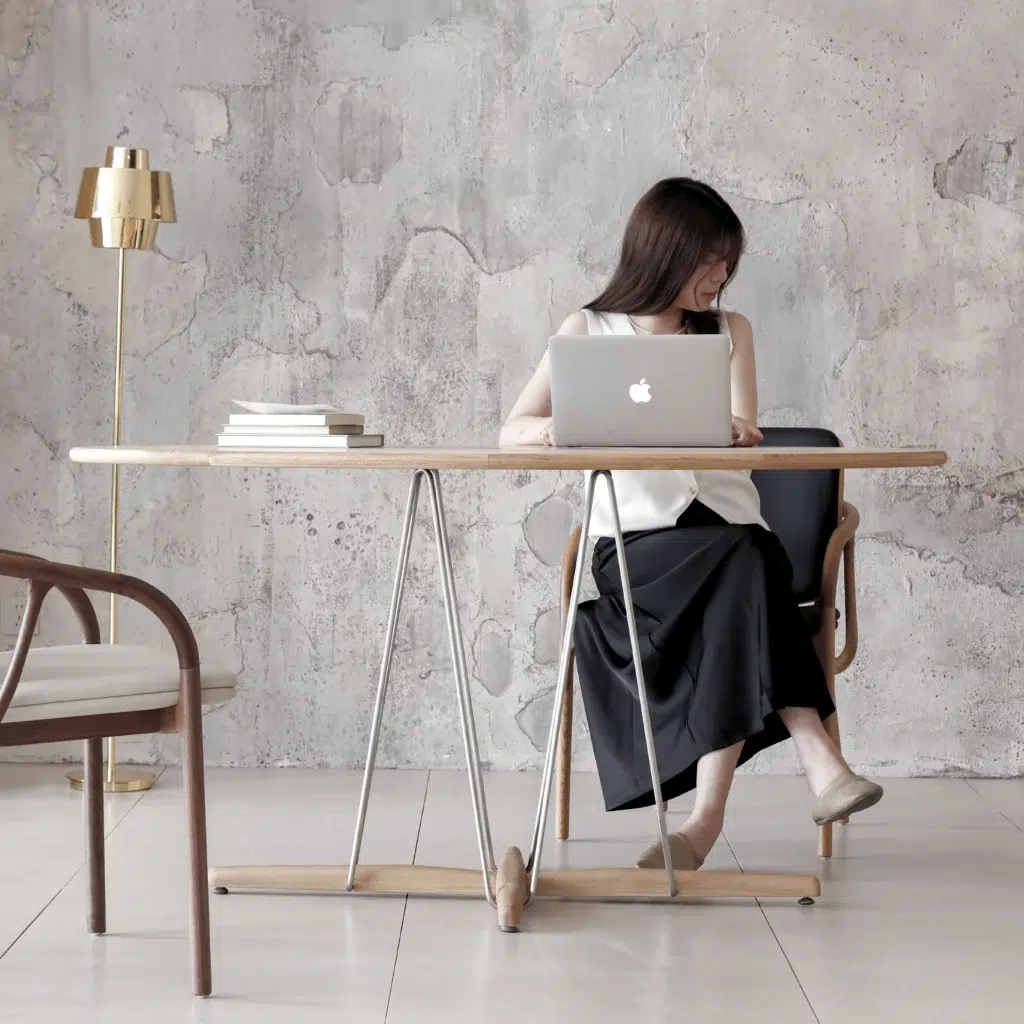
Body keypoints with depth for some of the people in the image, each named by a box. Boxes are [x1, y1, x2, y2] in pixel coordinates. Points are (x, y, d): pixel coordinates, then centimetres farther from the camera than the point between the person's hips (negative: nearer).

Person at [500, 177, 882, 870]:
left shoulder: (729, 330, 16)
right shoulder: (591, 330, 11)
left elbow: (742, 437, 0)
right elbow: (511, 431, 4)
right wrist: (552, 429, -22)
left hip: (729, 533, 2)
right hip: (634, 538, -2)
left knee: (746, 569, -35)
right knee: (747, 561, -34)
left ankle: (709, 816, -43)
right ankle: (817, 759, -43)